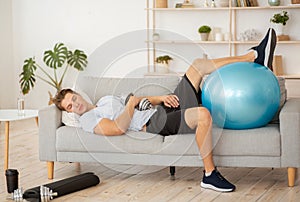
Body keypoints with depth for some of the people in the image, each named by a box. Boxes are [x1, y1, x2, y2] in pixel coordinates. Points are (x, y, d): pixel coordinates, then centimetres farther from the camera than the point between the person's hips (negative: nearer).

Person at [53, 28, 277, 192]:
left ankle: (255, 56, 8)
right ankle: (209, 175, -28)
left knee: (198, 64, 5)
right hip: (157, 123, -9)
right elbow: (118, 128, -19)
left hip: (165, 109, 9)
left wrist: (160, 97, 5)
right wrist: (132, 102, -7)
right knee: (203, 114, -37)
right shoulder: (88, 119, -1)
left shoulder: (106, 99, 27)